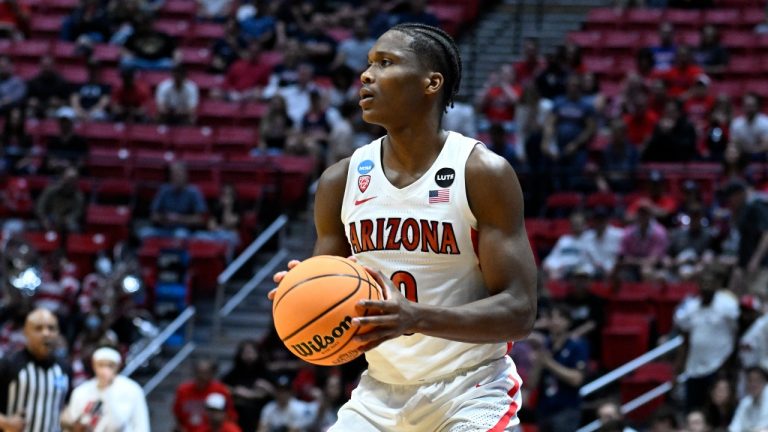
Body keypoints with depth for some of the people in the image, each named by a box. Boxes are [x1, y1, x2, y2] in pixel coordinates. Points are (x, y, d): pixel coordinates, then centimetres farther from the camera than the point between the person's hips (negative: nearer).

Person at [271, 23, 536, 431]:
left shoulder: (484, 173, -11)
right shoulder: (341, 181, 2)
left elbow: (519, 312, -16)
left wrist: (417, 318, -31)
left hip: (469, 393, -4)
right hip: (380, 393, 5)